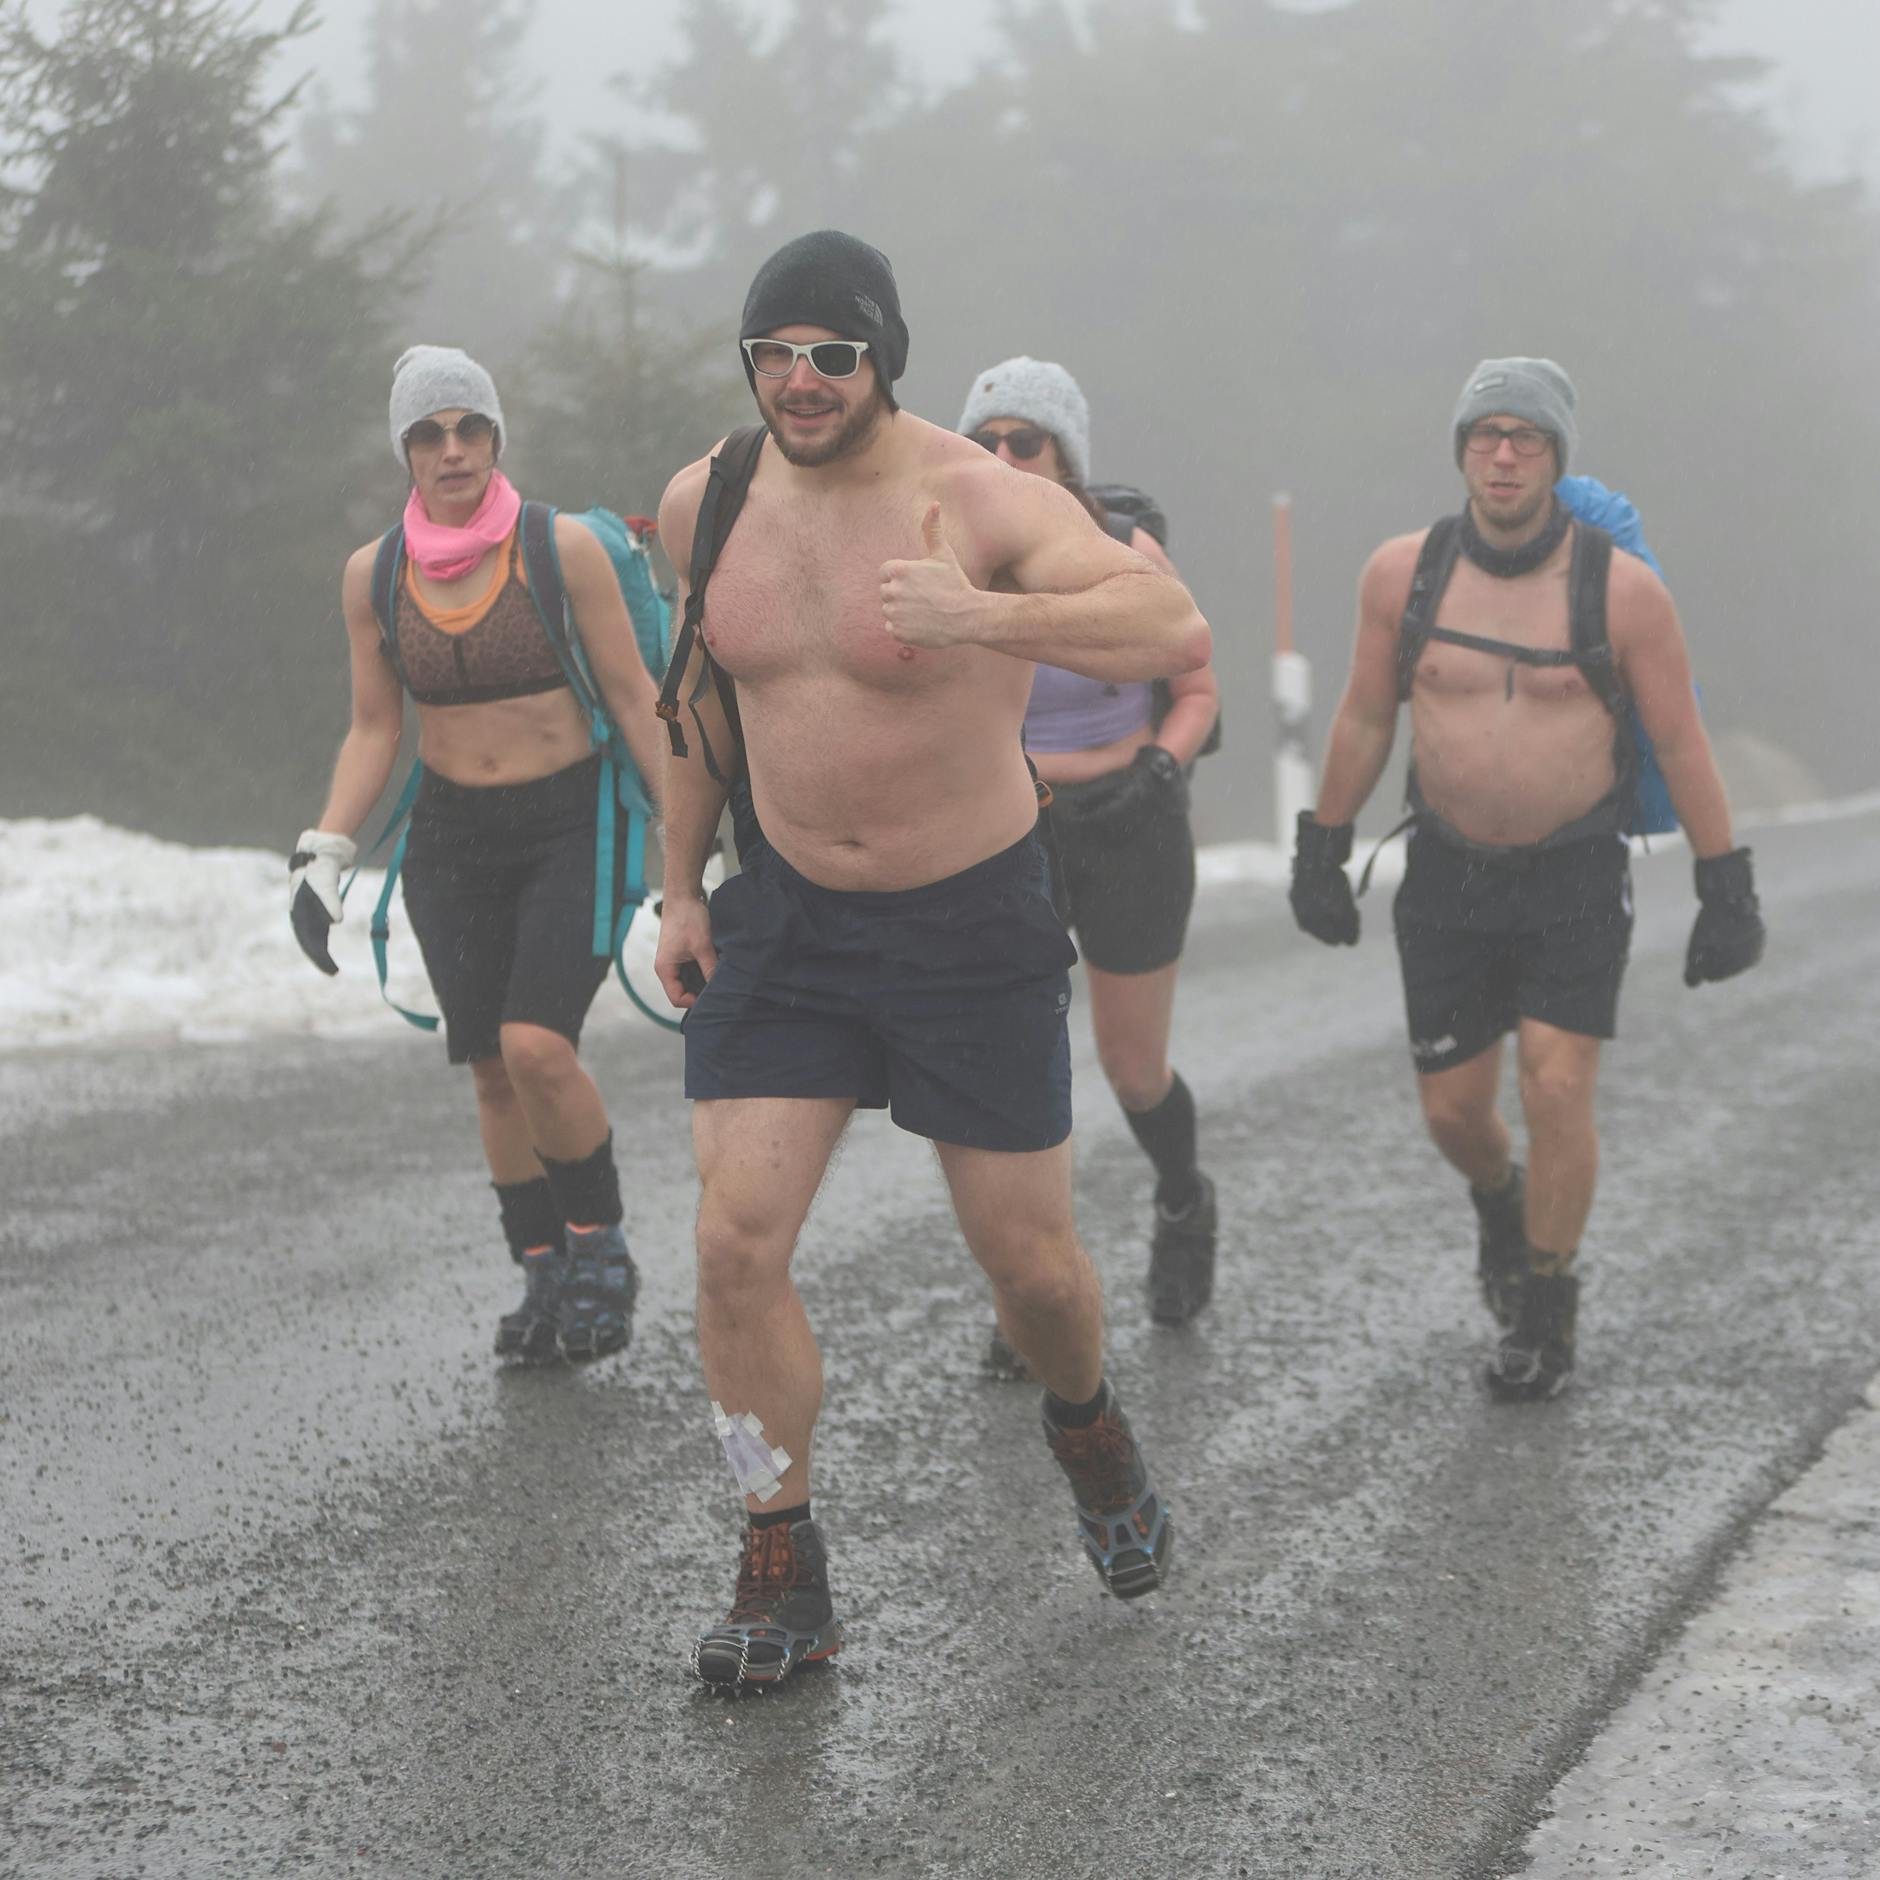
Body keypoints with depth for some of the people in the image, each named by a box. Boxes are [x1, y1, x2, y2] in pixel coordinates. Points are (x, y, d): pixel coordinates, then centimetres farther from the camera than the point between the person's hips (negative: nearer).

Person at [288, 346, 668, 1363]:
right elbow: (373, 730, 9)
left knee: (538, 1048, -19)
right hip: (452, 840, 4)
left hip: (573, 829, -4)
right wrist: (322, 858, 1)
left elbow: (634, 697, -5)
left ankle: (600, 1240, 3)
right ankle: (542, 1277, 16)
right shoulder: (373, 575, 1)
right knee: (492, 1072, 3)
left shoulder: (562, 548, -9)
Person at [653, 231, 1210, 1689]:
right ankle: (784, 1580, 4)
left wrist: (987, 618, -46)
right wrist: (680, 889, 16)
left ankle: (1087, 1424, 42)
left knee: (1027, 1256, 7)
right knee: (736, 1243, -9)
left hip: (973, 925, -3)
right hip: (783, 919, 4)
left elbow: (1176, 631, -32)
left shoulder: (976, 502, -18)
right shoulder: (706, 503, -1)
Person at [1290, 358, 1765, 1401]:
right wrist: (1320, 854, 7)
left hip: (1576, 877, -2)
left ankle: (1545, 1310, 10)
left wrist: (1726, 894, -8)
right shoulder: (1404, 572, -9)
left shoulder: (1621, 588, -15)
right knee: (1451, 1108, 6)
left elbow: (1683, 742, -9)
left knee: (1556, 1093, -11)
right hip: (1449, 875, 2)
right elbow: (1364, 717, 3)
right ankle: (1500, 1199, 43)